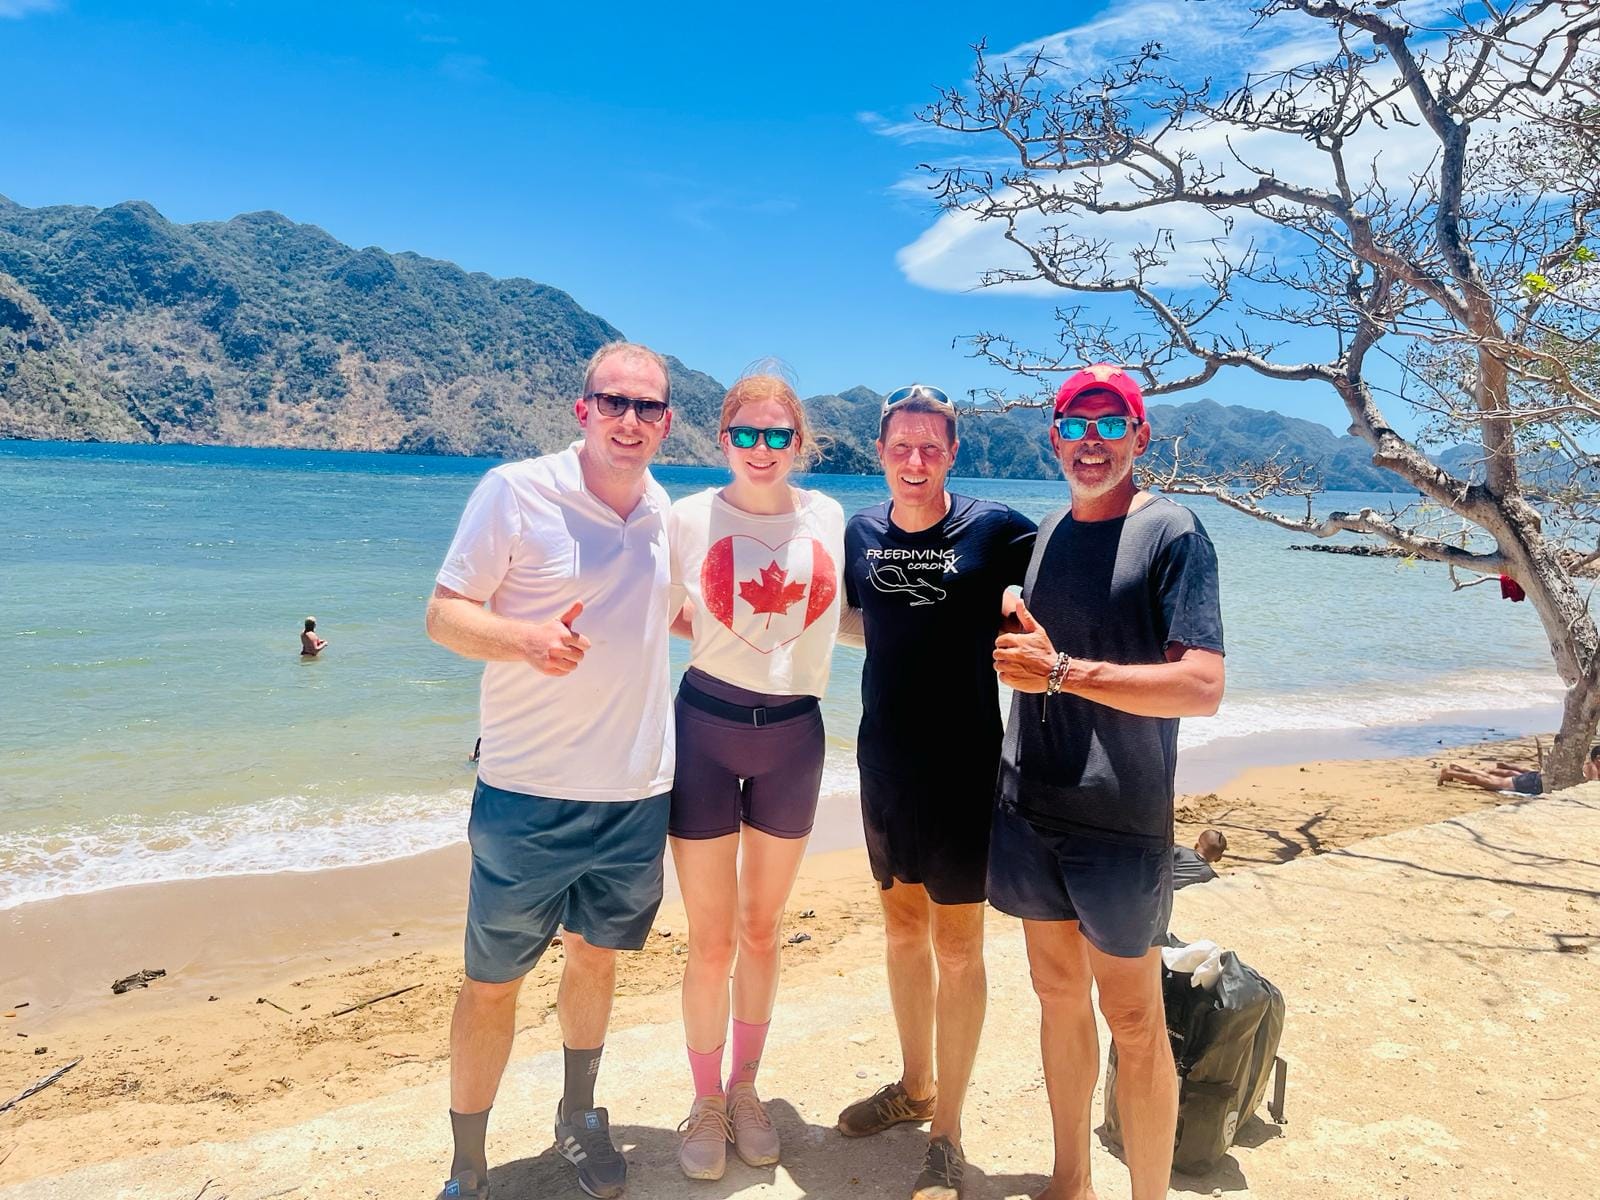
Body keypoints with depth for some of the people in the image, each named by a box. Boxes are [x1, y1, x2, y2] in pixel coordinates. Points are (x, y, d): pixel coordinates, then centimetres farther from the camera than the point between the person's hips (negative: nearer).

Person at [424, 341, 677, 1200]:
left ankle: (579, 1119, 44)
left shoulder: (664, 512, 5)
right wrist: (524, 638, -29)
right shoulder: (515, 491, -11)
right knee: (492, 983, 7)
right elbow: (443, 615, -11)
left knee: (596, 956, 21)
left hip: (638, 793, 5)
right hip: (529, 793, -4)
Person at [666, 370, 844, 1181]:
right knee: (711, 940, 6)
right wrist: (724, 640, -11)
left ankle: (745, 1087, 38)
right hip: (706, 728, -2)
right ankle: (706, 1101, 30)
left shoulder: (828, 518, 1)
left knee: (762, 929, 16)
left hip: (794, 733, 2)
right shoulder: (689, 519, -5)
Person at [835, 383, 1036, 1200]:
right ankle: (915, 1085, 39)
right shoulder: (863, 532, 3)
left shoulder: (994, 529, -11)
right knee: (902, 925, 18)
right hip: (882, 762, 5)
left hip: (962, 765, -5)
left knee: (956, 944, 5)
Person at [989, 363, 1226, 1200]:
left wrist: (1060, 670, -22)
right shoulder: (1043, 534, 9)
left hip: (1119, 821, -6)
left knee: (1132, 1020, 6)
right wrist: (1015, 642, 1)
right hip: (1030, 809, 6)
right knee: (1058, 996, 17)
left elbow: (1202, 689, -19)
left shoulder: (1172, 532, -9)